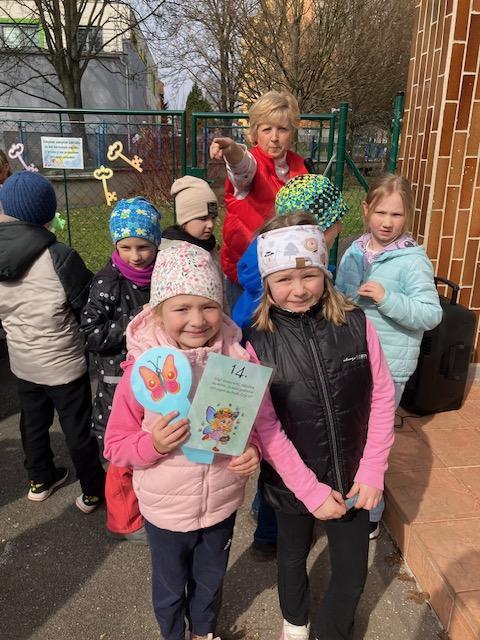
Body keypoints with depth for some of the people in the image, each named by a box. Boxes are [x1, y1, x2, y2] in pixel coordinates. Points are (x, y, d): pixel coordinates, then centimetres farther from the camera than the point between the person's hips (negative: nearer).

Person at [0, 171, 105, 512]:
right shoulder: (58, 256, -26)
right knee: (78, 429, 11)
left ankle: (40, 480, 45)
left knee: (33, 421, 24)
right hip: (63, 362, -5)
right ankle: (94, 492, 29)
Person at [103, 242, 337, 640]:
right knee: (170, 589, 25)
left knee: (211, 582, 28)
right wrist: (152, 444, -31)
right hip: (165, 511, -1)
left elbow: (266, 425, -7)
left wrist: (253, 449, -26)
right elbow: (115, 446, -13)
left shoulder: (239, 360, -18)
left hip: (222, 504, 2)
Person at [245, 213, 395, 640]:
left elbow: (382, 397, -6)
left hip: (351, 477, 1)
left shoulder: (355, 325, -13)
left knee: (353, 570, 16)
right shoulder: (257, 343, -17)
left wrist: (372, 470, -9)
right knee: (293, 556, 25)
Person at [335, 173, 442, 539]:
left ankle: (368, 514, 29)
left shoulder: (413, 261, -14)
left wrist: (386, 298, -29)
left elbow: (432, 314, -18)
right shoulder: (356, 251, 3)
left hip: (387, 367, -6)